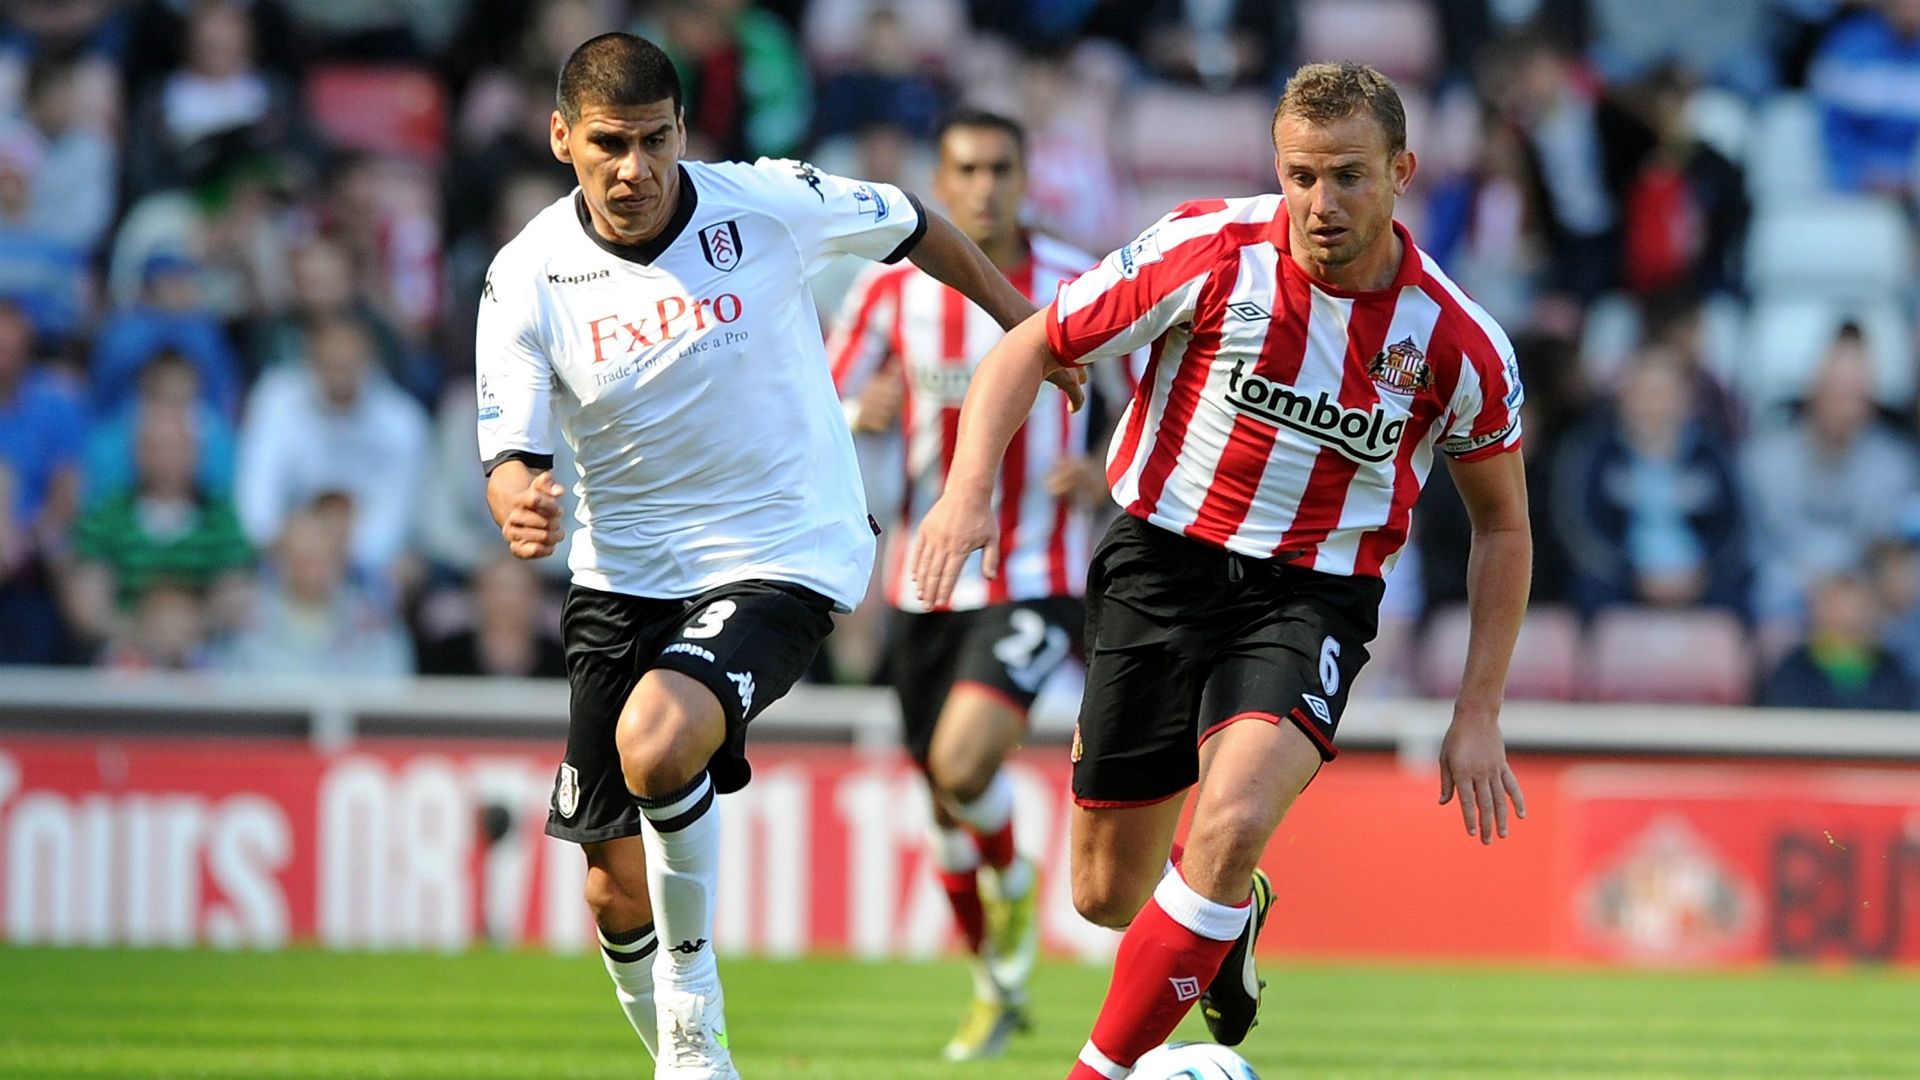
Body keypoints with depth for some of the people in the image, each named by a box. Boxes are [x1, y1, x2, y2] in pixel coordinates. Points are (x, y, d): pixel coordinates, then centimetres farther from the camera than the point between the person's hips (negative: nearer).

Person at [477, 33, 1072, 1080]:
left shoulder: (768, 204, -12)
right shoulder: (527, 279, -9)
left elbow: (911, 226, 7)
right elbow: (511, 455, -10)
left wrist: (1020, 320, 21)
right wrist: (519, 501, -35)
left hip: (781, 554, -3)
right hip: (623, 573, 3)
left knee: (656, 741, -32)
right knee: (617, 889, 3)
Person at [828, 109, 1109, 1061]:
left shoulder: (1081, 288, -6)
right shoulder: (893, 289, -1)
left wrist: (1105, 471, -15)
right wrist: (858, 416, -22)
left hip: (1034, 580, -3)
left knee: (964, 759, -25)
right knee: (945, 800, 10)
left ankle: (1010, 885, 8)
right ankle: (997, 985, 33)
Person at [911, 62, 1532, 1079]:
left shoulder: (1460, 343, -9)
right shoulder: (1209, 252, -13)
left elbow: (1501, 519, 7)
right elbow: (1031, 346, -2)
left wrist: (1477, 716, 3)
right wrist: (969, 490, -19)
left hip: (1313, 594, -1)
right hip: (1162, 563, 1)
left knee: (1231, 828, -29)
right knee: (1108, 898, 7)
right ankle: (1233, 914, 44)